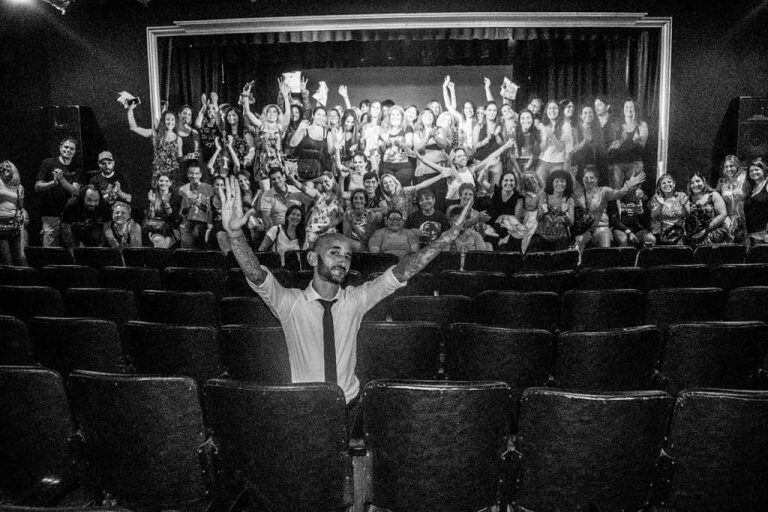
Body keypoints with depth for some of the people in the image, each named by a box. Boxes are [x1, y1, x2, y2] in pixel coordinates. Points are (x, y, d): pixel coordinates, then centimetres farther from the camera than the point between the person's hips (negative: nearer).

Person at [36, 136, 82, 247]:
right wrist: (53, 182, -15)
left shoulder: (76, 169, 10)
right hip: (50, 214, -2)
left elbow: (75, 191, -3)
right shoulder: (48, 163, 5)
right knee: (49, 248, -4)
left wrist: (61, 179, -17)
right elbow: (37, 187, 2)